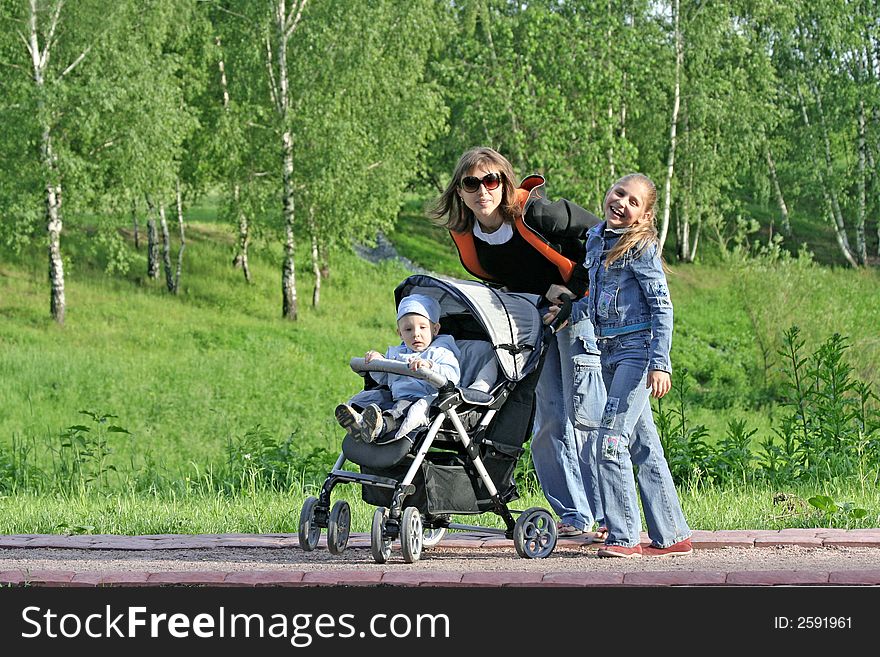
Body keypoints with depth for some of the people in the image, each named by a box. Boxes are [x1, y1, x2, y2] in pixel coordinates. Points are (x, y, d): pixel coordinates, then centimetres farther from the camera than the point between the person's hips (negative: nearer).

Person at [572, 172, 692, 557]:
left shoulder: (641, 247, -9)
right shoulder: (595, 240, 12)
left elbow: (662, 308, -12)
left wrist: (660, 363, -18)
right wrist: (567, 311, 11)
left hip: (637, 348, -8)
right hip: (608, 349, 8)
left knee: (612, 439, -15)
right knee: (643, 445, 8)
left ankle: (624, 537, -13)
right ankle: (672, 536, 12)